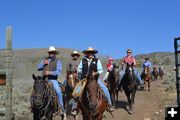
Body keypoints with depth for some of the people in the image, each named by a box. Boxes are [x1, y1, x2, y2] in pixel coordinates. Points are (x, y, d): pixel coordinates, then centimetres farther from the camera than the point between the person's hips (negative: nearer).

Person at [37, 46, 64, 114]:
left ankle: (61, 108, -16)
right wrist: (43, 64, -3)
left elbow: (58, 72, -9)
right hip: (44, 80, 4)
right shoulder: (44, 60, 17)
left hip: (53, 80, -4)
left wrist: (50, 72, -21)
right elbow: (38, 68, 13)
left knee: (58, 92, -25)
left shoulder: (57, 62, 4)